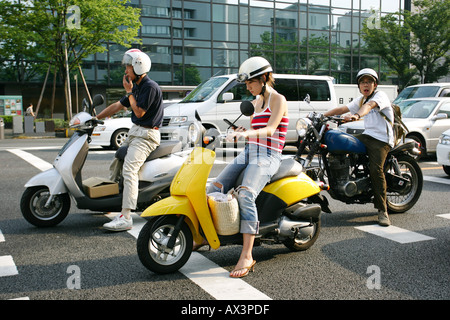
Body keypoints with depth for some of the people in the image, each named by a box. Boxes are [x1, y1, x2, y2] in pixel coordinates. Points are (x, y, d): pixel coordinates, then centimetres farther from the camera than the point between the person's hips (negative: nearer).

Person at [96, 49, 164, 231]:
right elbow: (117, 106, 21)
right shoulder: (136, 87, 16)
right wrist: (95, 118, 20)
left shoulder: (150, 87, -13)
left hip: (146, 135, -11)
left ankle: (125, 218, -29)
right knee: (115, 165, 14)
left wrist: (129, 92, -7)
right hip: (134, 132, 11)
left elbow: (139, 112, -17)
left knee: (129, 169, -24)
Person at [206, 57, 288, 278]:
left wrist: (246, 133, -35)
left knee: (245, 195, -30)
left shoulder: (278, 100, -5)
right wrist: (240, 131, 1)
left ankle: (247, 257, -30)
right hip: (248, 153, 8)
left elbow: (269, 129, -19)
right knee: (215, 188, -6)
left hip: (268, 156, -8)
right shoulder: (256, 102, 20)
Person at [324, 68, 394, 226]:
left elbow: (369, 105, -27)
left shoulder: (380, 95, -5)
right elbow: (342, 109, 17)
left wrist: (356, 115, -48)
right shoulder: (361, 100, 20)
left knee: (375, 169, -26)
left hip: (382, 139, -8)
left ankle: (383, 210, -20)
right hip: (367, 135, 8)